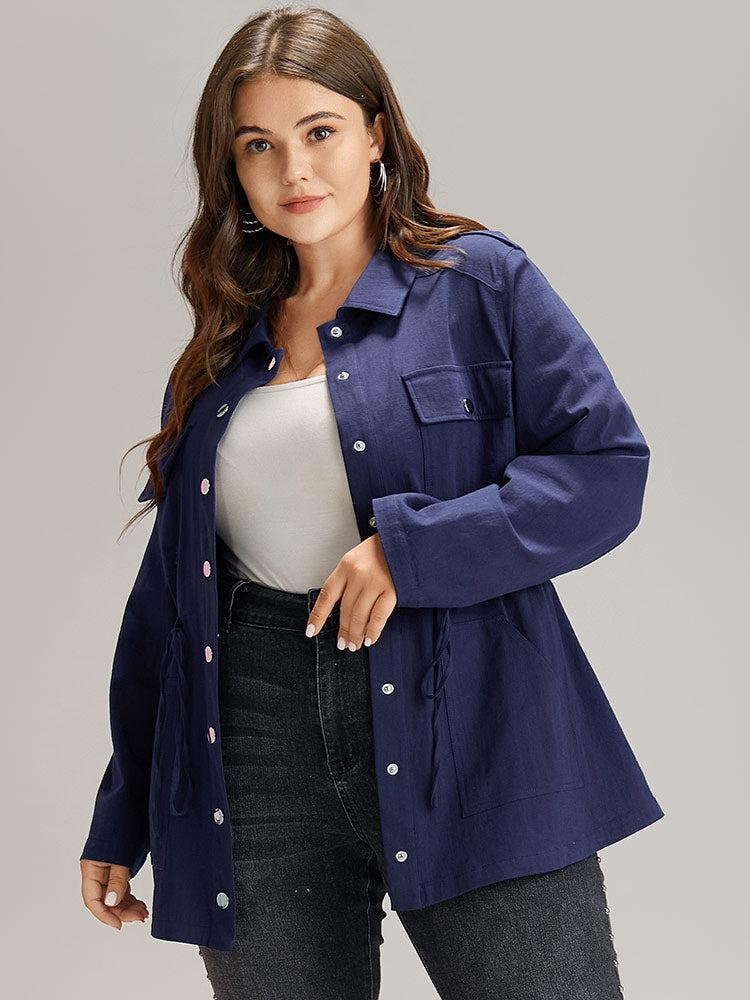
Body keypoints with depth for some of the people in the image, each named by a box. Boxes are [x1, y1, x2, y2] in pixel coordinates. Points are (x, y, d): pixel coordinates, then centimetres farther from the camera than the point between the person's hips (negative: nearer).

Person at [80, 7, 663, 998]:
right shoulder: (222, 352, 15)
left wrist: (414, 546, -16)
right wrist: (121, 819, 17)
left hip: (466, 736, -3)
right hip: (258, 775, 4)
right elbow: (168, 590, 18)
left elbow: (608, 468, -4)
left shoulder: (481, 284, 4)